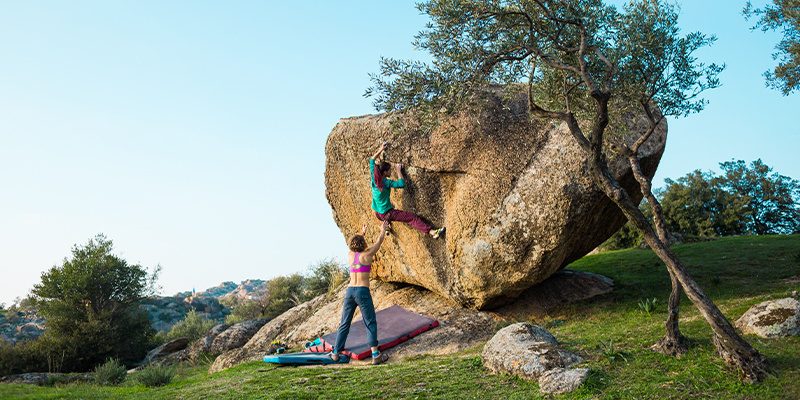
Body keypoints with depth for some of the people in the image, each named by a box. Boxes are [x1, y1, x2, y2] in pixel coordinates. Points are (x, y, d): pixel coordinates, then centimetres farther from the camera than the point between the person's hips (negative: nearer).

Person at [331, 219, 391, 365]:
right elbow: (379, 242, 15)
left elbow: (355, 244, 33)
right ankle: (375, 354, -6)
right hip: (363, 292, -5)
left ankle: (336, 353, 16)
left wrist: (362, 233, 50)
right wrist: (383, 230, 33)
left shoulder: (350, 255, 10)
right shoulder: (367, 254, -2)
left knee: (344, 324, 12)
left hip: (349, 291, 5)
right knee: (371, 324, -1)